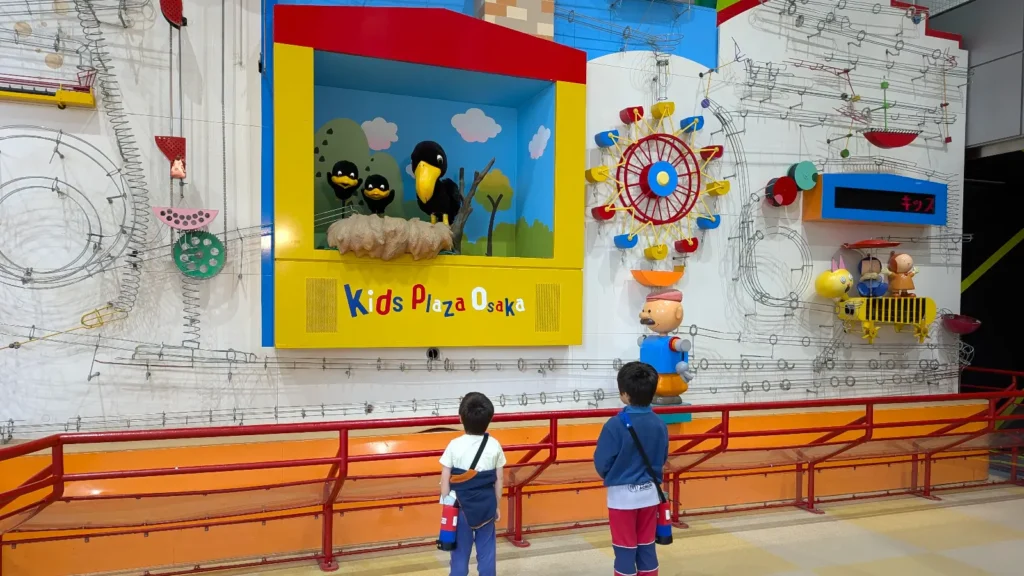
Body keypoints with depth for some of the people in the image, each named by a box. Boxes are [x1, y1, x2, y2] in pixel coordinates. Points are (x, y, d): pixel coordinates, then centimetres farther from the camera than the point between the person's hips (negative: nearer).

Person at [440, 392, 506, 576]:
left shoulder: (455, 445, -13)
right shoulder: (494, 445, -6)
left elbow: (445, 480, -8)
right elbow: (499, 480, 1)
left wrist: (446, 505, 4)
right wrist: (497, 505, 13)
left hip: (461, 506, -1)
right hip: (486, 506, 2)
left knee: (460, 552, 10)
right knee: (486, 551, 13)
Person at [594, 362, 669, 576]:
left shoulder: (615, 425, -22)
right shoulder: (659, 424, -6)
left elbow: (601, 464, -16)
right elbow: (662, 459, 5)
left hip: (622, 495, -5)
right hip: (649, 494, 5)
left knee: (625, 549, 9)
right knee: (647, 546, 17)